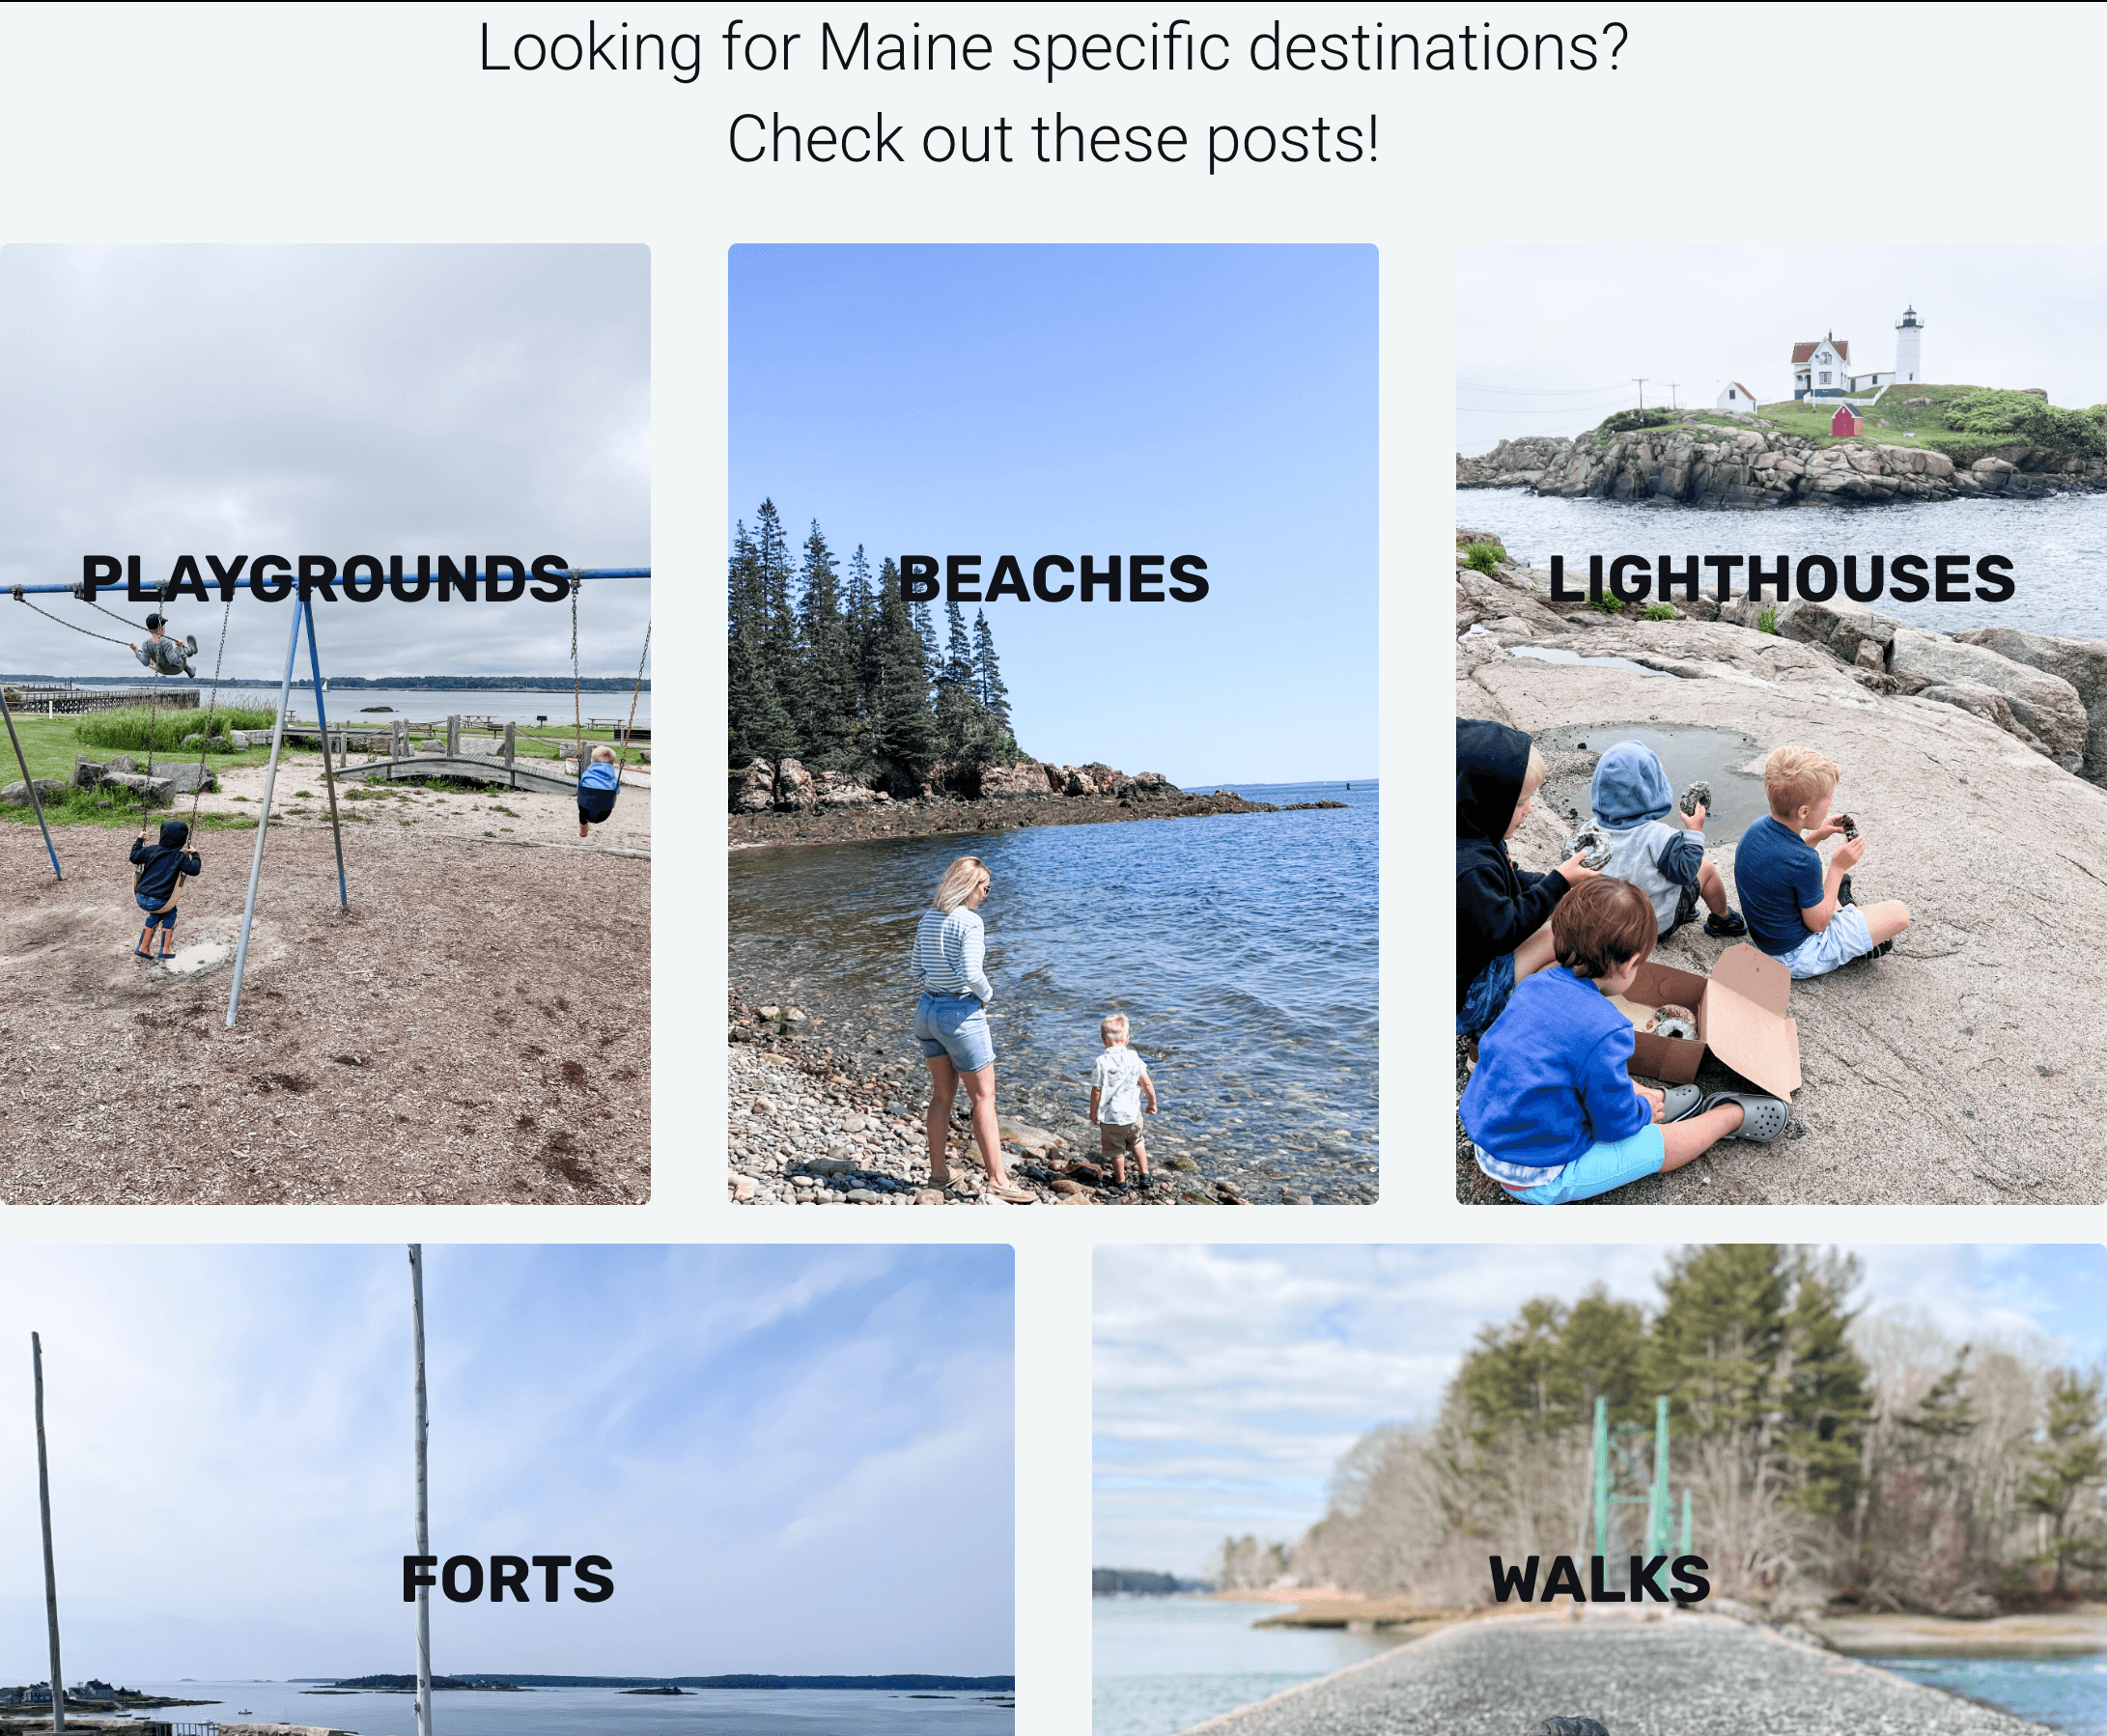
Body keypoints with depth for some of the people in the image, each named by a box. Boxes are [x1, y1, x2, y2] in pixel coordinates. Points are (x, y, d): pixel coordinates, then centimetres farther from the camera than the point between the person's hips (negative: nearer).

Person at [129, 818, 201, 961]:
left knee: (156, 914, 33)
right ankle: (165, 950, 24)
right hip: (158, 902, -4)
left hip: (140, 898, 4)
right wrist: (195, 855, 12)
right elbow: (194, 870, -3)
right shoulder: (180, 856, -3)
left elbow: (134, 857, 20)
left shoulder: (152, 850, 8)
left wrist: (139, 840, 32)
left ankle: (143, 948, 31)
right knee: (170, 913, 28)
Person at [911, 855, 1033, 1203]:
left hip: (927, 1009, 7)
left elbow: (918, 972, 11)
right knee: (983, 1098, 1)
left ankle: (938, 1171, 23)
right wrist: (986, 993, -5)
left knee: (942, 1094, 17)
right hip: (961, 1014, -7)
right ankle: (997, 1180, 3)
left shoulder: (928, 919, 7)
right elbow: (971, 973, -23)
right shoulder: (970, 921, -16)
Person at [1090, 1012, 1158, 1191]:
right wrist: (1152, 1103, 15)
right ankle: (1145, 1173, 29)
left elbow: (1096, 1091, -13)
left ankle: (1121, 1181, 28)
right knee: (1136, 1142, 26)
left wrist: (1093, 1112, 1)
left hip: (1110, 1116, -3)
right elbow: (1147, 1084, -1)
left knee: (1116, 1149, 14)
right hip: (1132, 1113, 3)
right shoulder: (1134, 1059, -7)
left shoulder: (1102, 1063, -16)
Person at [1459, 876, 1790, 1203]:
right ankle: (1731, 1116, 31)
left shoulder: (1533, 986, -5)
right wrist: (1642, 1110, 8)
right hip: (1542, 1181, -7)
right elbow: (1617, 1125, -17)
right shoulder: (1604, 1031, -28)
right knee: (1663, 1146, 9)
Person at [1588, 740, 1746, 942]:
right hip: (1660, 925, -5)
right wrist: (1694, 832, -12)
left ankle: (1687, 910, 46)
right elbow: (1684, 873, -20)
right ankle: (1723, 919, 40)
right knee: (1707, 868, 17)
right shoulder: (1658, 837, -32)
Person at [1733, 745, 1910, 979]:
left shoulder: (1757, 828, -11)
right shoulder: (1804, 863, -34)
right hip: (1798, 956, -9)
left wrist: (1814, 837, 4)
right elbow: (1818, 924, -19)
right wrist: (1838, 867, -15)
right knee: (1899, 913, -6)